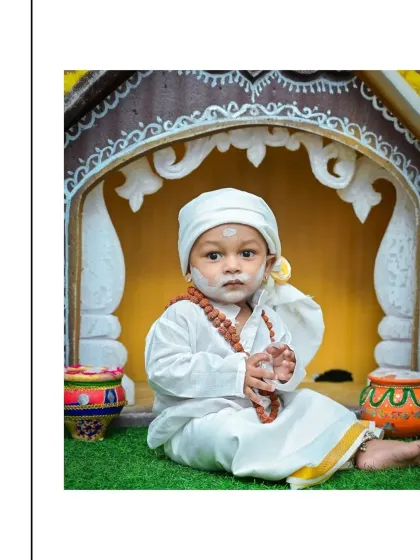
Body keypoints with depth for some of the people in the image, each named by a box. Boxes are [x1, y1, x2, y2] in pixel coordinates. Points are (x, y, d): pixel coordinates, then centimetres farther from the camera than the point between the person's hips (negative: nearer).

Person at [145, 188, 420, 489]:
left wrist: (286, 370, -14)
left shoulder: (269, 318, 7)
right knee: (224, 434, -34)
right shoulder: (182, 316, -13)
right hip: (198, 422, -7)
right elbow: (162, 370, -22)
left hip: (262, 413, 7)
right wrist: (233, 374, -25)